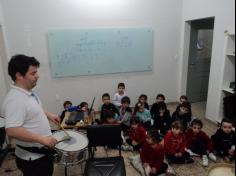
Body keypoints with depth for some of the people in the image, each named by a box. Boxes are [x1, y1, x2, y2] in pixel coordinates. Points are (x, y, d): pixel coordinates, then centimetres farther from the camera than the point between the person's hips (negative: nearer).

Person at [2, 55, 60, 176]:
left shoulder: (29, 92, 2)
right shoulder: (15, 100, -29)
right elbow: (12, 131, -34)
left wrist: (48, 115, 7)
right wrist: (42, 139, -31)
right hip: (32, 157, -9)